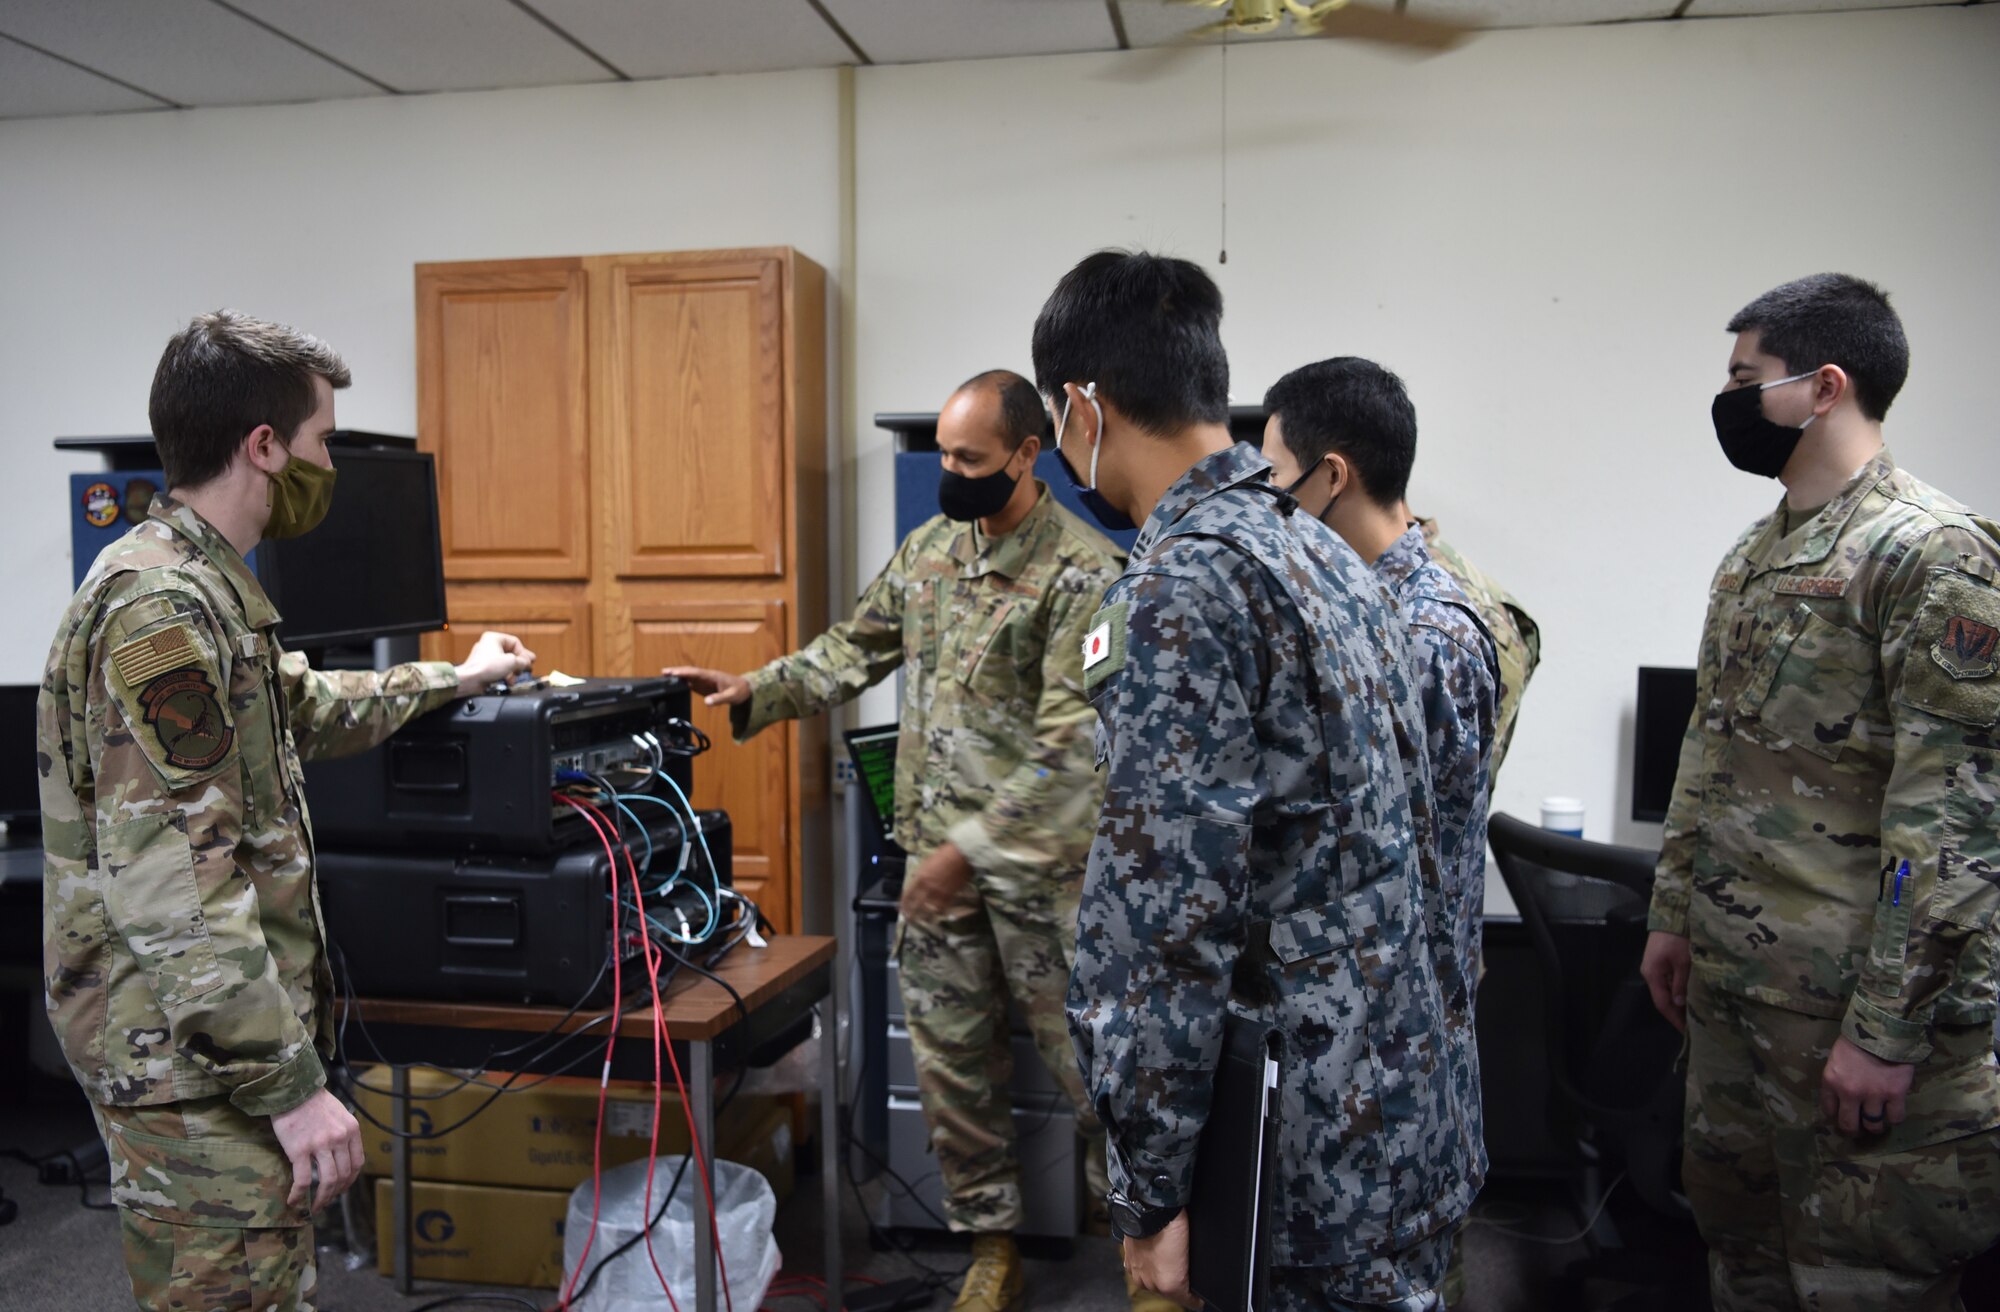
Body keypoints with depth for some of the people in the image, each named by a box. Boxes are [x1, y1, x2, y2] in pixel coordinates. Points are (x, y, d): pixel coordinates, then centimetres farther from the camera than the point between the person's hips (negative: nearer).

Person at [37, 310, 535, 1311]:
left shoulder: (197, 588, 12)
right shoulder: (162, 608, -20)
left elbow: (302, 707, 30)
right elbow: (170, 884, -25)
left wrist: (452, 680, 40)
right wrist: (290, 1081, -24)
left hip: (211, 1041, 10)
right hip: (196, 1067, -10)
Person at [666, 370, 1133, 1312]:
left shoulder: (1083, 571, -15)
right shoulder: (931, 545, 7)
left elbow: (1071, 744, -21)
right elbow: (857, 648, 14)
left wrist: (975, 846, -24)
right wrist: (752, 692, 1)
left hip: (1039, 860, -6)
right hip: (938, 853, 6)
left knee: (1084, 1057, 5)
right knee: (950, 1059, 12)